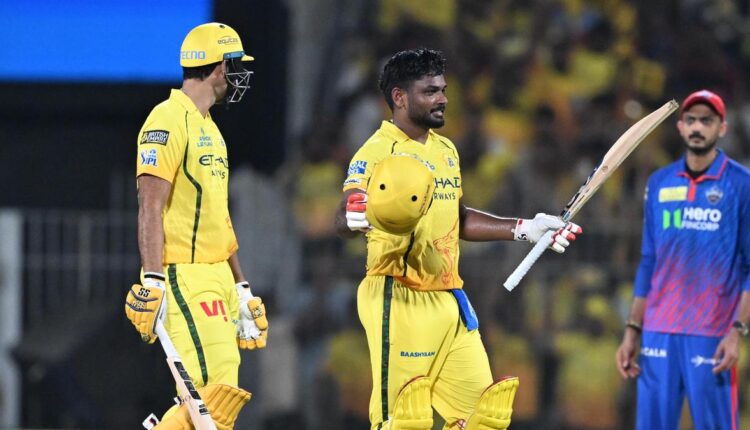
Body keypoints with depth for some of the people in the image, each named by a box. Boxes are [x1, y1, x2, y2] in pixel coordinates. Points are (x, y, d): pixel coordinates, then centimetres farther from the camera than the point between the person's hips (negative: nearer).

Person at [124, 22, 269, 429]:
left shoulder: (209, 129, 21)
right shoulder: (168, 121, -9)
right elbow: (151, 209, -16)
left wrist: (241, 289, 25)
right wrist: (152, 283, -23)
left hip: (218, 278, 10)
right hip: (184, 280, -10)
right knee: (217, 393, -17)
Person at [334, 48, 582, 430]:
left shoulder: (445, 150, 16)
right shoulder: (377, 152, -11)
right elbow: (343, 218, -23)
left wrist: (524, 229, 22)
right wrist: (362, 216, -45)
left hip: (449, 299, 8)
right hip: (400, 302, -8)